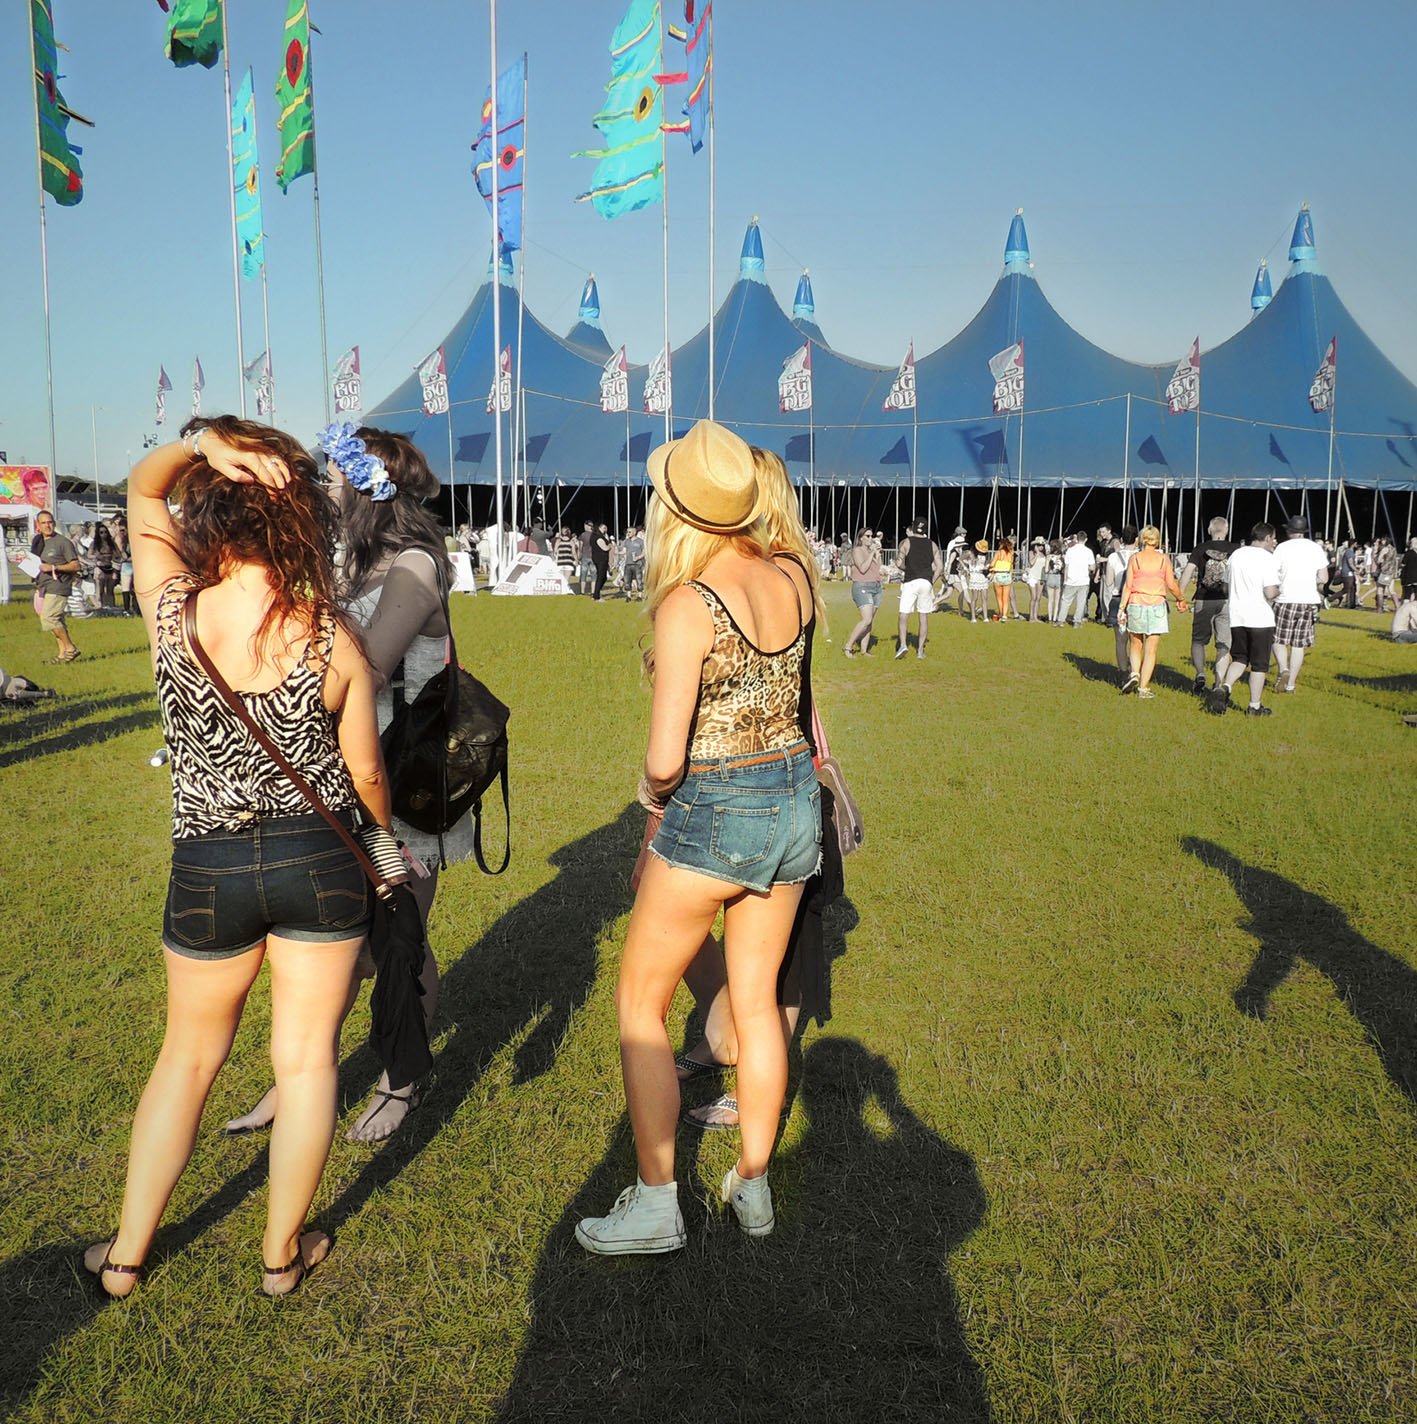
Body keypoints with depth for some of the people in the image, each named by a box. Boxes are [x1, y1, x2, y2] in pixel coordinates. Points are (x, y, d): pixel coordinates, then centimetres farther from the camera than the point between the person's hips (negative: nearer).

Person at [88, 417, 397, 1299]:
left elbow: (142, 487, 7)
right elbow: (367, 776, -4)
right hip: (322, 861, -1)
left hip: (209, 868, 1)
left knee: (189, 1058, 21)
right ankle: (283, 1255, 30)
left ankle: (126, 1256, 36)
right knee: (307, 1059, 14)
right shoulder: (332, 637, -14)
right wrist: (384, 837, 16)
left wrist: (199, 444, -12)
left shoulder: (171, 613, -12)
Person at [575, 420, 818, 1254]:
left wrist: (652, 789, 1)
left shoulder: (686, 606, -21)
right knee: (757, 1000, 19)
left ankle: (656, 1203, 15)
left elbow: (666, 759, -22)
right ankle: (754, 1186, 31)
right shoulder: (795, 581, -2)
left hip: (712, 816, -7)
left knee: (640, 1004, 11)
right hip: (794, 801, 7)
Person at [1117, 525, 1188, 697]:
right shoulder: (1163, 559, 1)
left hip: (1136, 604, 0)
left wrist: (1121, 608, 0)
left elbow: (1128, 585, -3)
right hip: (1157, 605, 0)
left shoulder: (1134, 558, 1)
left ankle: (1134, 673, -5)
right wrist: (1181, 599, 18)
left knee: (1135, 645, 17)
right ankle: (1143, 688, 2)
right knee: (1150, 650, 3)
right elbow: (1172, 585, 1)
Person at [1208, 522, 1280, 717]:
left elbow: (1227, 585, 15)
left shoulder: (1236, 555, 8)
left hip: (1236, 616, 5)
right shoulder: (1269, 559, -11)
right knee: (1259, 664, 6)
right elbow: (1270, 593, -18)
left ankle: (1225, 687, -8)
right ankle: (1255, 706, 11)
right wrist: (1279, 590, 3)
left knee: (1239, 658, 17)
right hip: (1260, 618, -5)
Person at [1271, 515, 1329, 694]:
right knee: (1299, 644, 7)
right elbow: (1323, 579, 4)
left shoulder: (1282, 547, -3)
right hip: (1309, 601, 3)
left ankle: (1284, 670, -14)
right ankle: (1290, 684, 10)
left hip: (1286, 600, -3)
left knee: (1279, 639, 10)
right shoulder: (1316, 548, 6)